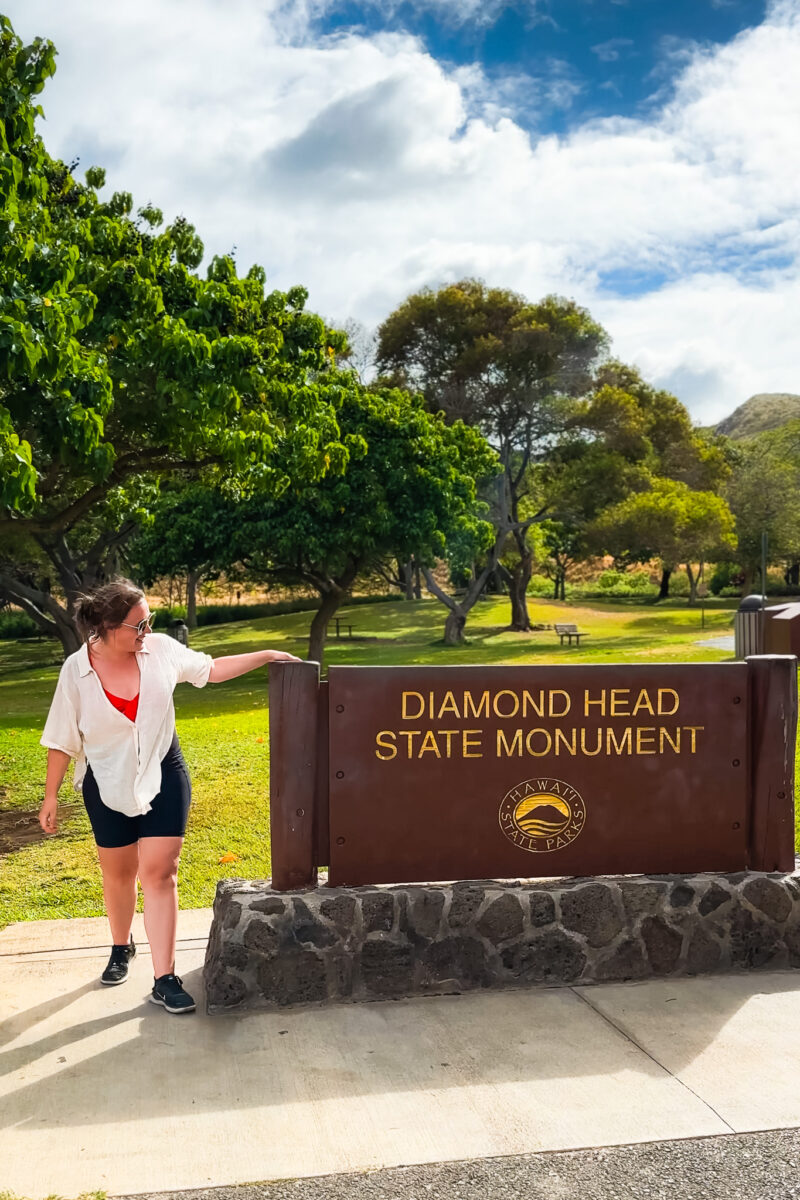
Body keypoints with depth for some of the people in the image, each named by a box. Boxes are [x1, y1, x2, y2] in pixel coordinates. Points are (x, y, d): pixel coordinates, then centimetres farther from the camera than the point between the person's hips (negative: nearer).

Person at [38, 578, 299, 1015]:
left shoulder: (160, 649, -11)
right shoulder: (77, 670, -14)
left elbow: (210, 669, 3)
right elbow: (62, 738, -6)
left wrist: (266, 656, -2)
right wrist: (51, 796, -1)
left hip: (163, 778, 0)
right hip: (109, 784, 0)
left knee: (159, 873, -5)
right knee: (118, 873, 17)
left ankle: (164, 980, 1)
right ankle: (121, 948, 44)